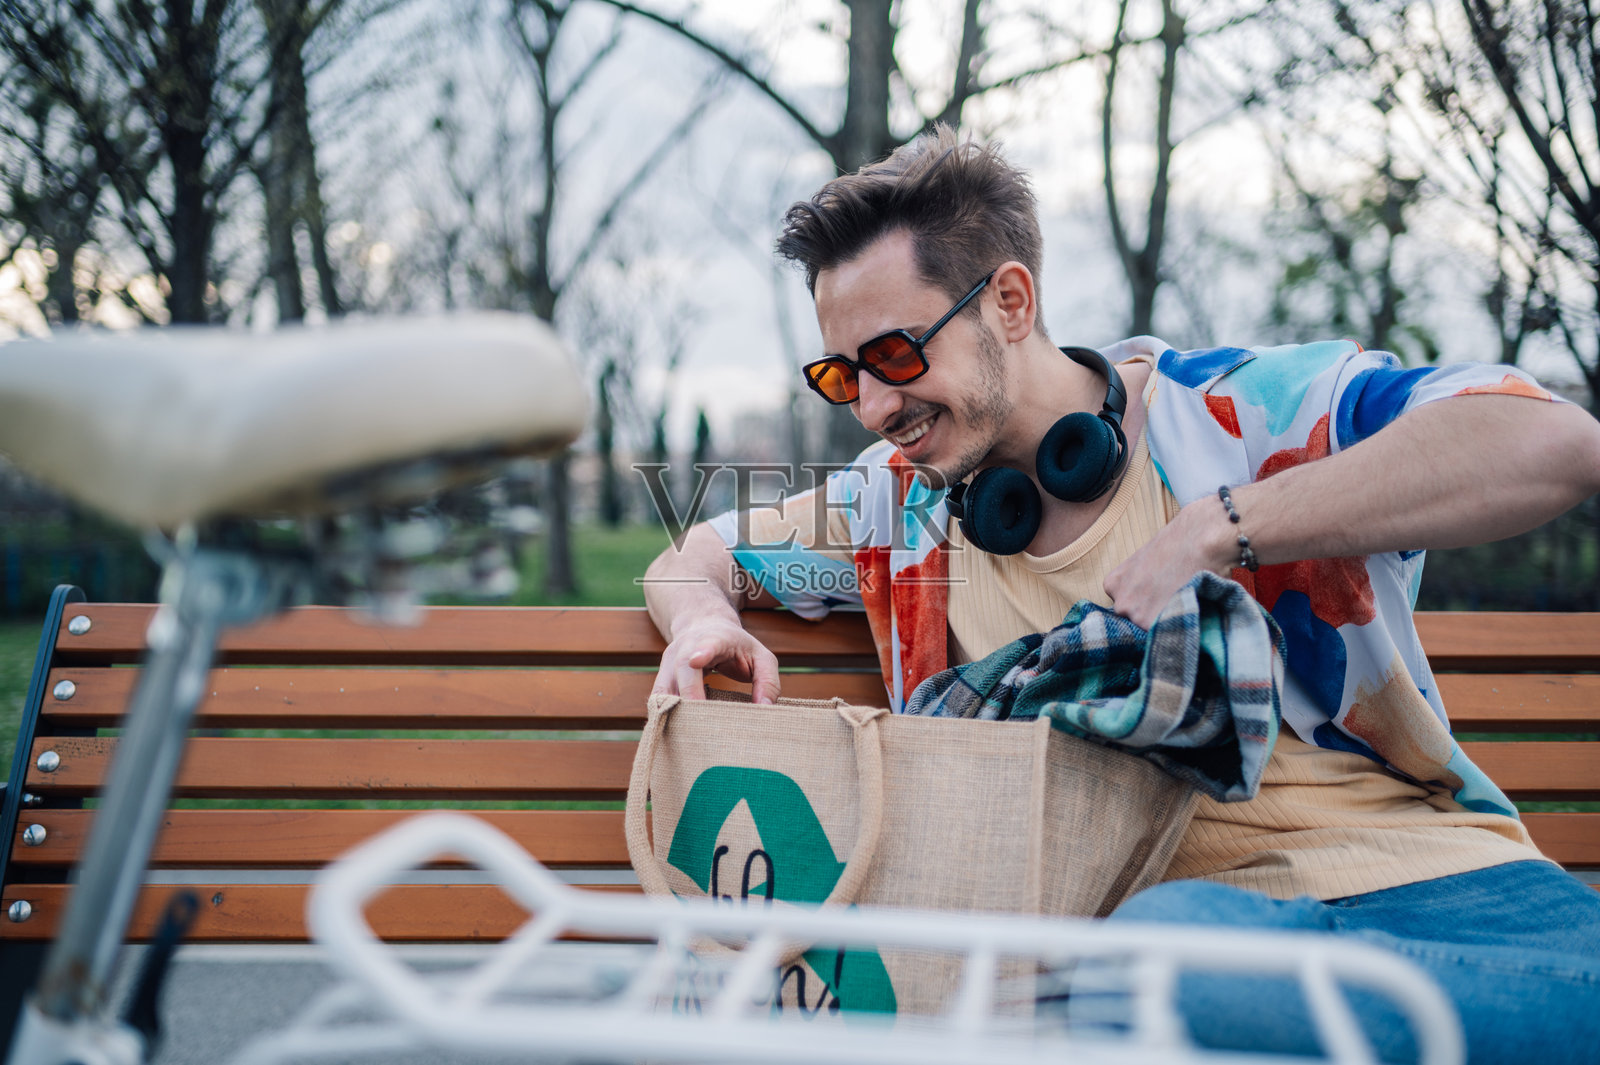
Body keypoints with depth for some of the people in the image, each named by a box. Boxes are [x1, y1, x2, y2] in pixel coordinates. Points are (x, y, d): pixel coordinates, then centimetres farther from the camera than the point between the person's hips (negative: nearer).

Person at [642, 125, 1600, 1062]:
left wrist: (1213, 530, -17)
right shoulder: (898, 502, 14)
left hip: (1423, 874, 0)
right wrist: (704, 617, 3)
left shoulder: (1247, 411, 0)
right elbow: (696, 558, 30)